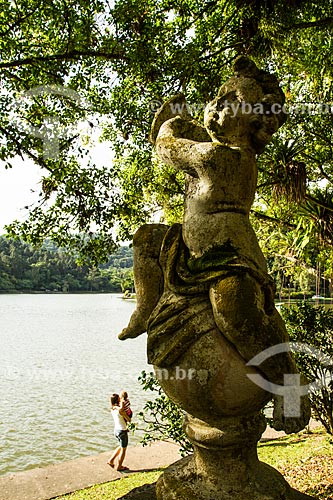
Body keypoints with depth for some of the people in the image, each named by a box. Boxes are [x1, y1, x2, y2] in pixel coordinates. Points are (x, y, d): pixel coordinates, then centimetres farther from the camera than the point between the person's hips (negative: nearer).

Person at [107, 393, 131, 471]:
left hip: (116, 430, 8)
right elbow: (128, 420, -15)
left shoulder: (112, 409, -1)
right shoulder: (120, 409, -25)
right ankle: (119, 466, 25)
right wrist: (128, 418, 5)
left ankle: (111, 460, 28)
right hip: (122, 431, -8)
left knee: (121, 447, 29)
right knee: (123, 449, 13)